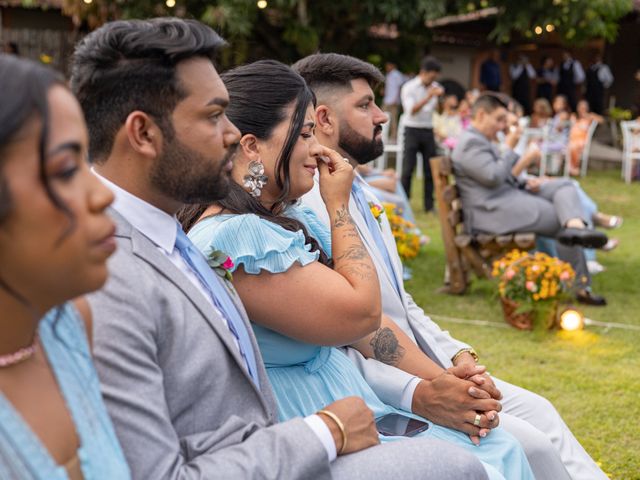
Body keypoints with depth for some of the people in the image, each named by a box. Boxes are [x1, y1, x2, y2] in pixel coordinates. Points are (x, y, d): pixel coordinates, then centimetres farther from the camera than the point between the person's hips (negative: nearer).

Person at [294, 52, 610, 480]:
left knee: (536, 410, 4)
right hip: (374, 396, -9)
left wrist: (458, 356, 1)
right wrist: (417, 394, -32)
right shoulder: (304, 208, -20)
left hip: (418, 367, 9)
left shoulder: (356, 196, 12)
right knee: (528, 445, -12)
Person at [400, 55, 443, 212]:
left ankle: (429, 205, 11)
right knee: (408, 169, -7)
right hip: (412, 130, -4)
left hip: (428, 131, 5)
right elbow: (411, 110, -17)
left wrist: (440, 98, -1)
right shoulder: (409, 87, -6)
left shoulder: (434, 87, 8)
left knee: (430, 169, 4)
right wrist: (428, 97, -23)